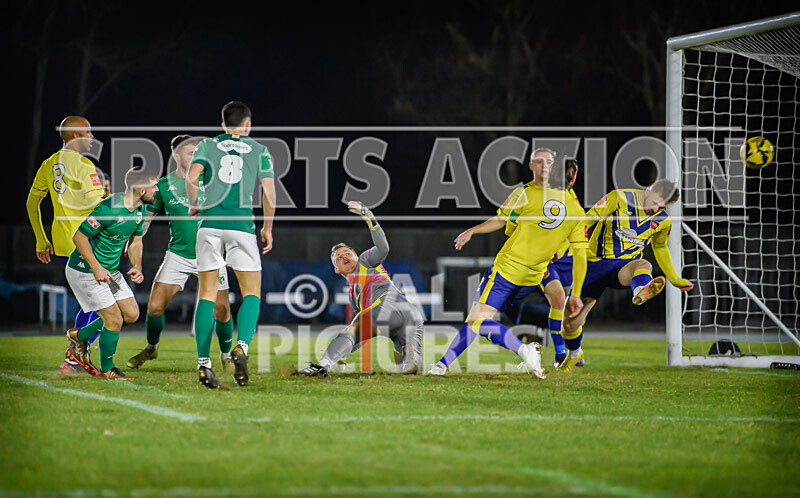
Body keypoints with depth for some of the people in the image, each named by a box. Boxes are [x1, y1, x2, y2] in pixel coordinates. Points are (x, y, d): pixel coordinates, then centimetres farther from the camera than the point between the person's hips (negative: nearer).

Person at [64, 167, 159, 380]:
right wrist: (96, 268, -23)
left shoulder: (139, 210, -1)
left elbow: (135, 241, 14)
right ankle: (107, 369, 12)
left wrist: (137, 267, -3)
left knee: (131, 314, 8)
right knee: (114, 320, -9)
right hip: (85, 271, -9)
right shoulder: (109, 209, -28)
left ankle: (80, 335, 24)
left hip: (110, 270, 9)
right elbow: (79, 237, -21)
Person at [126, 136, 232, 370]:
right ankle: (151, 347, 22)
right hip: (178, 254, 0)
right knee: (155, 307, -7)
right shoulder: (163, 185, 2)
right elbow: (146, 216, 14)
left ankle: (226, 355, 20)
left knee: (221, 310, -6)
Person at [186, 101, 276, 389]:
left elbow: (192, 179, -3)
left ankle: (203, 363, -1)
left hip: (210, 223, 1)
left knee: (207, 294, 5)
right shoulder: (259, 151, 10)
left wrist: (193, 206, 15)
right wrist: (268, 229, 16)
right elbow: (269, 194, 4)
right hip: (242, 225, -1)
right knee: (252, 293, 7)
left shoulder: (207, 146, 11)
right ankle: (241, 346, -18)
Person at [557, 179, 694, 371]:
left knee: (643, 265, -39)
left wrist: (675, 280, 27)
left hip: (625, 267, 1)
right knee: (570, 323, -3)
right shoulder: (618, 199, -9)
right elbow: (586, 220, -5)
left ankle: (641, 292, -75)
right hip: (596, 263, -1)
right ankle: (574, 354, 30)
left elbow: (660, 248, 23)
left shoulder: (662, 221, 3)